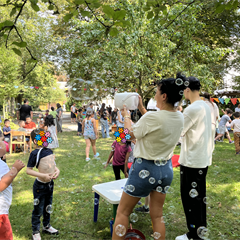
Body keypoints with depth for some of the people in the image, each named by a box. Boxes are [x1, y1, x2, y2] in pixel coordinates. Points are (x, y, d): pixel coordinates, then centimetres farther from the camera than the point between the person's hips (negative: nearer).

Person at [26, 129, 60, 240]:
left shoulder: (49, 151, 0)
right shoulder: (35, 153, -20)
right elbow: (28, 170, -19)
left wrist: (57, 170, -9)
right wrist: (43, 175, -25)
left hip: (50, 184, 7)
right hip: (40, 186, -6)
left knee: (48, 207, 23)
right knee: (38, 210, 8)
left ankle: (46, 226, 44)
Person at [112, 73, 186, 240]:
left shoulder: (152, 117, -24)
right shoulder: (180, 118, -2)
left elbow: (132, 134, -7)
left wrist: (126, 116, 10)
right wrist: (142, 108, 18)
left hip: (145, 169, -7)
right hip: (166, 169, 7)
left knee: (122, 212, 12)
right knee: (157, 216, 20)